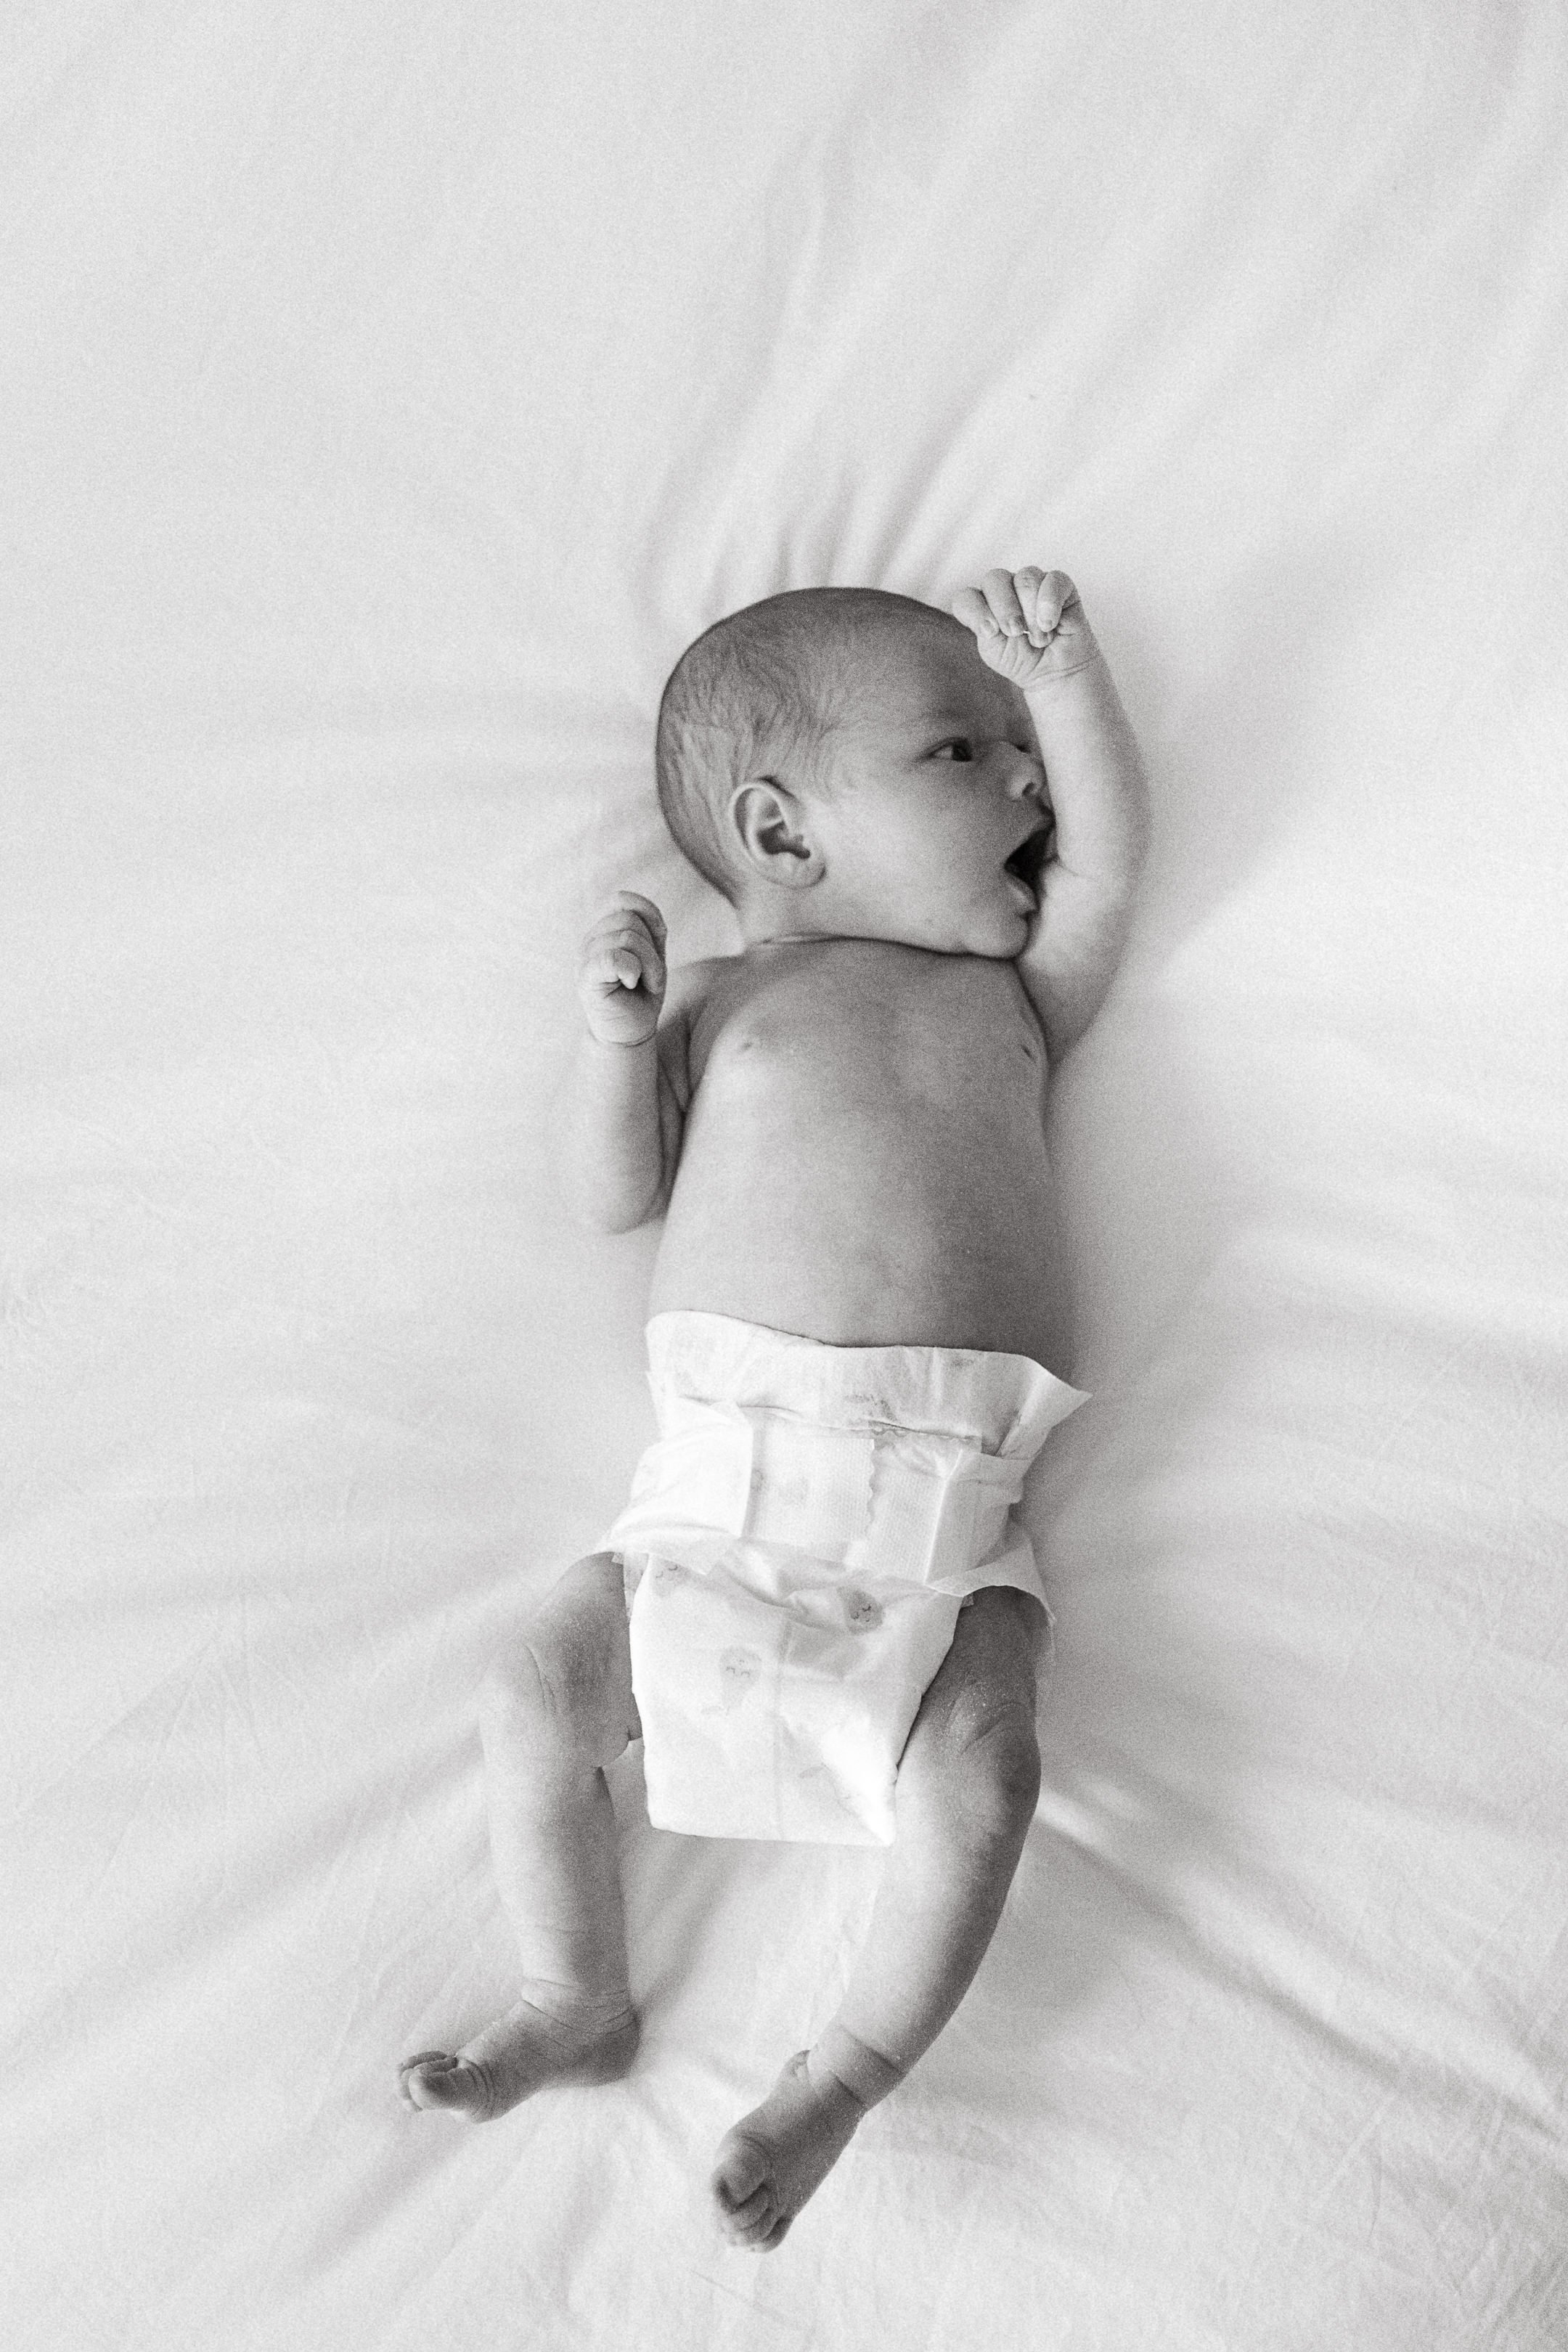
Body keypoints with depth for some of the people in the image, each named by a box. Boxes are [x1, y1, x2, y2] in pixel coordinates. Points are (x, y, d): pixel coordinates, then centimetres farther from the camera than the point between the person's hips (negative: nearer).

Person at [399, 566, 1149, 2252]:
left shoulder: (1013, 990, 20)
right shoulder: (727, 999, 14)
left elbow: (1107, 860, 7)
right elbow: (610, 1192, 10)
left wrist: (1066, 677, -3)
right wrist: (619, 1036, -6)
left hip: (946, 1505, 0)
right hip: (721, 1468, 0)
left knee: (978, 1763, -22)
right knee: (537, 1695, -11)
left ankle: (852, 2067, 0)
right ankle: (577, 2002, 12)